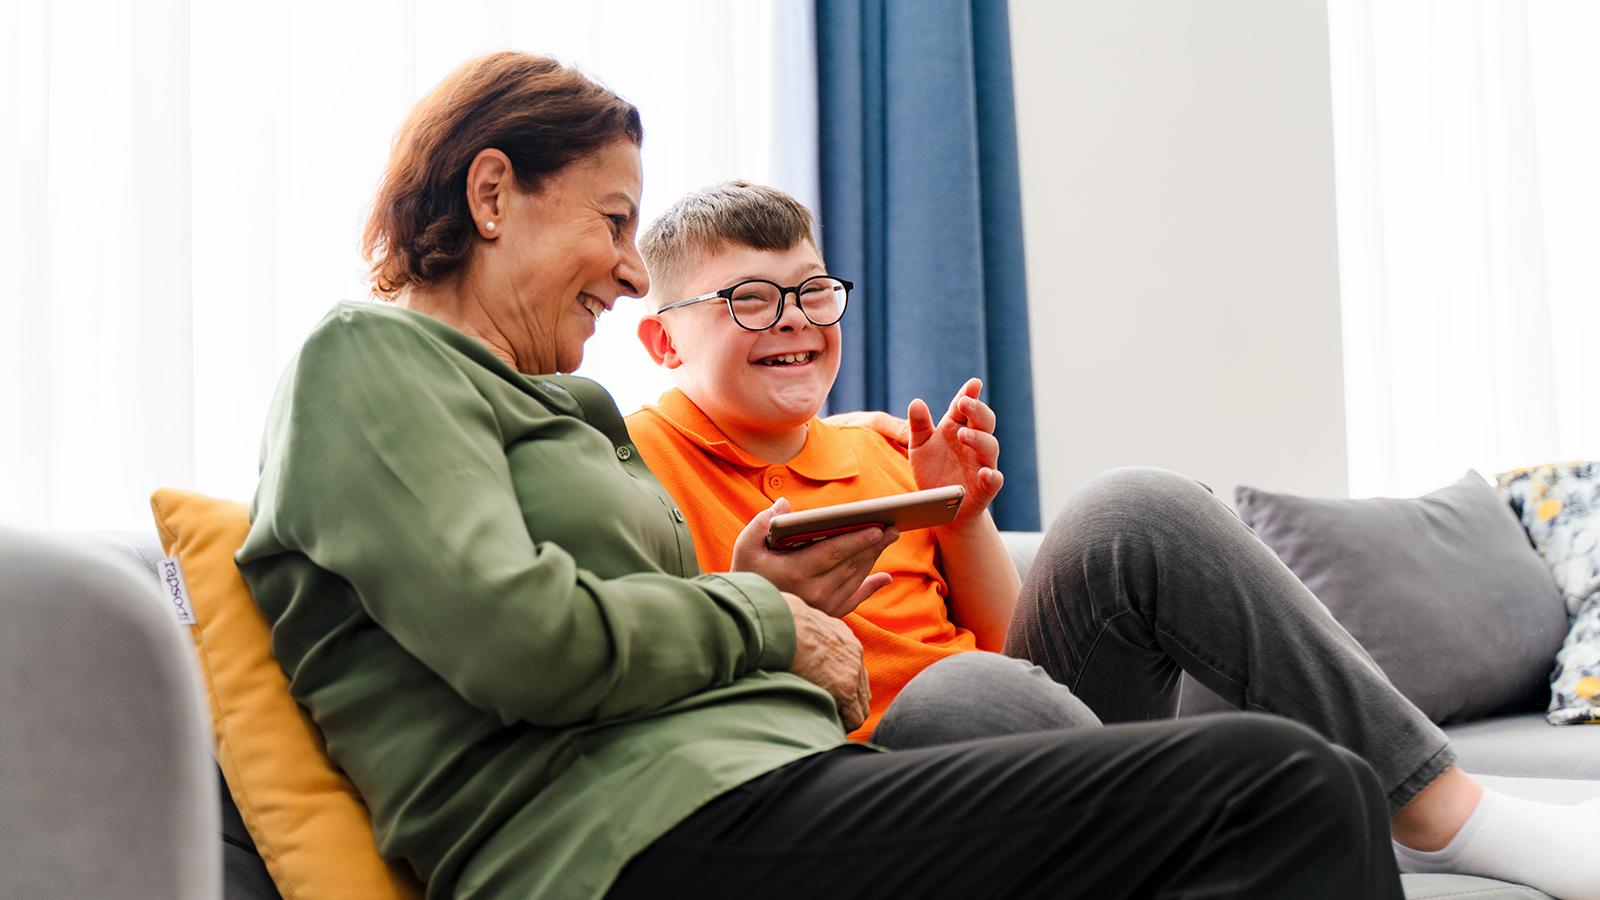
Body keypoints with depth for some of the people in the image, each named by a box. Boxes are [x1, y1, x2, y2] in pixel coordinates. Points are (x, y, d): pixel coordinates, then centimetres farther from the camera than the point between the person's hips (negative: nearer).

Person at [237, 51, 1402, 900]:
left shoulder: (548, 404, 29)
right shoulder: (368, 356, 0)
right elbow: (522, 642, -15)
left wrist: (760, 595, 10)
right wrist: (763, 622, -1)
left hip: (759, 782, 10)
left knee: (1305, 788, -2)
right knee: (1291, 789, -18)